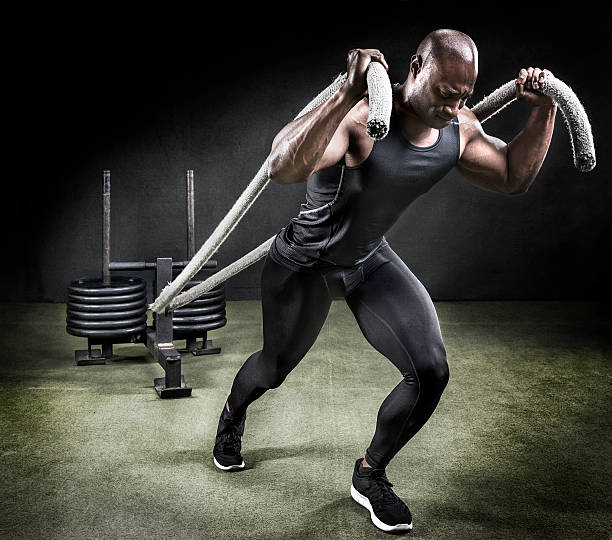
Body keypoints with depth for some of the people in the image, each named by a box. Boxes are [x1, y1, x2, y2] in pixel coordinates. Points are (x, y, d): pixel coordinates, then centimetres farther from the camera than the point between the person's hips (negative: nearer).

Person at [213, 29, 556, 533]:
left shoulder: (460, 129, -11)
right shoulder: (360, 118, -34)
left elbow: (514, 177, 6)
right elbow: (283, 169, -51)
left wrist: (544, 112, -7)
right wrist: (348, 95, -60)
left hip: (371, 260, 5)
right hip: (304, 265, -5)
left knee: (431, 373, -9)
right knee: (276, 367, 18)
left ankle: (370, 475, 18)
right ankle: (232, 416, 58)